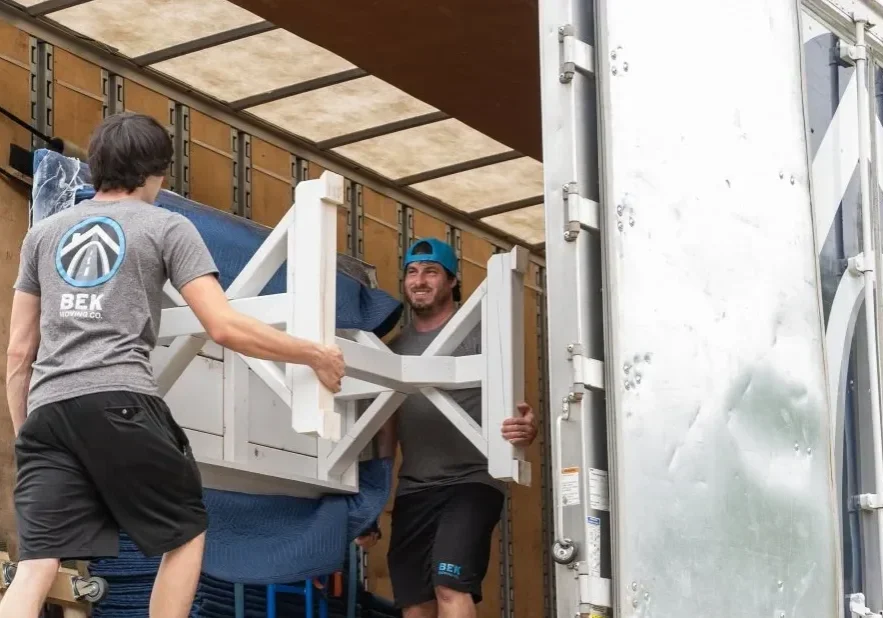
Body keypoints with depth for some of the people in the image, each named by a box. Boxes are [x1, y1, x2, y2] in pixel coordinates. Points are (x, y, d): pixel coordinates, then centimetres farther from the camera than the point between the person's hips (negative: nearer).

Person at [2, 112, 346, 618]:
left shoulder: (44, 233, 23)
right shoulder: (166, 227, 9)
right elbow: (225, 328, 0)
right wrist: (316, 356, 10)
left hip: (46, 409, 4)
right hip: (119, 402, -4)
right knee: (187, 532, 15)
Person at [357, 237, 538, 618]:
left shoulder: (477, 334, 1)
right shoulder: (395, 349, 17)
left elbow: (509, 402, -6)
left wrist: (525, 428, -30)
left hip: (470, 482, -5)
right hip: (413, 491, 5)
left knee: (451, 585, -22)